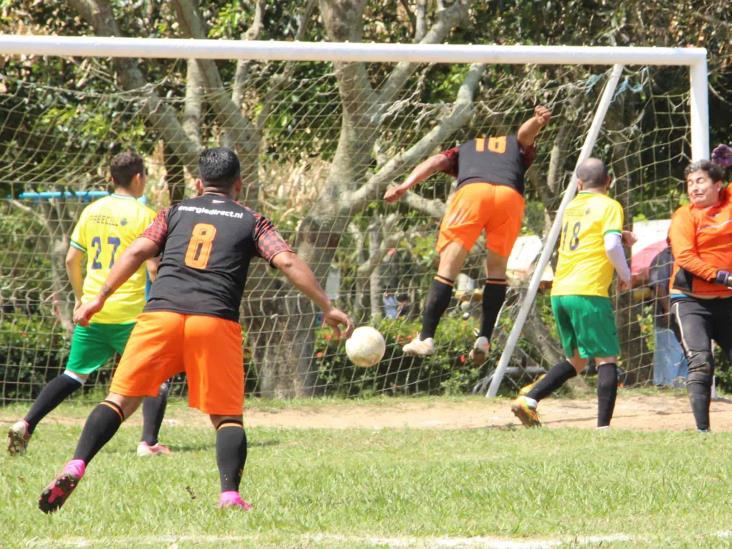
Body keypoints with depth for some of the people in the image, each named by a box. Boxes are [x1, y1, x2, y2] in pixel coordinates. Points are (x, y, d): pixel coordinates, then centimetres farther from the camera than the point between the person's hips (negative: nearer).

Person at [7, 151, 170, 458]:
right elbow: (153, 266, -12)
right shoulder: (143, 215, -8)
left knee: (73, 375, 15)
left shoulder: (91, 211, 8)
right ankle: (149, 442, -5)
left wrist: (80, 296, 25)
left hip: (93, 309, 5)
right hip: (130, 313, -5)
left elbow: (72, 260, 11)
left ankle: (26, 424, 2)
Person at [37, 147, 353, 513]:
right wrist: (327, 308, 5)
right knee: (227, 416, 6)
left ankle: (75, 468, -17)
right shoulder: (251, 222, 19)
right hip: (217, 321, -1)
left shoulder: (175, 213, 23)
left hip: (160, 314, 1)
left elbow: (137, 252, 9)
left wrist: (100, 298, 8)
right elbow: (287, 262, 5)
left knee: (121, 399, 3)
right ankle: (230, 493, -15)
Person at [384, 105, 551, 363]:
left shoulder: (464, 150, 38)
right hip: (510, 195, 1)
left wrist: (405, 186, 5)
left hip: (472, 190, -1)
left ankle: (426, 337, -6)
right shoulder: (517, 146, 38)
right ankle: (484, 338, 6)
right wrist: (537, 121, -9)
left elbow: (436, 161, 19)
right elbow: (525, 133, 14)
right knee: (497, 269, 17)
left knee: (448, 268, 2)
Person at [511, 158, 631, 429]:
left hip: (559, 292, 7)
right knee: (607, 358, -2)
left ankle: (529, 399, 5)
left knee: (577, 359, 19)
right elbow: (612, 245, -15)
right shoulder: (608, 206, -1)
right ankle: (603, 425, -13)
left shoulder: (572, 206, 18)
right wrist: (624, 274, 0)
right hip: (588, 292, -7)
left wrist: (619, 234, 30)